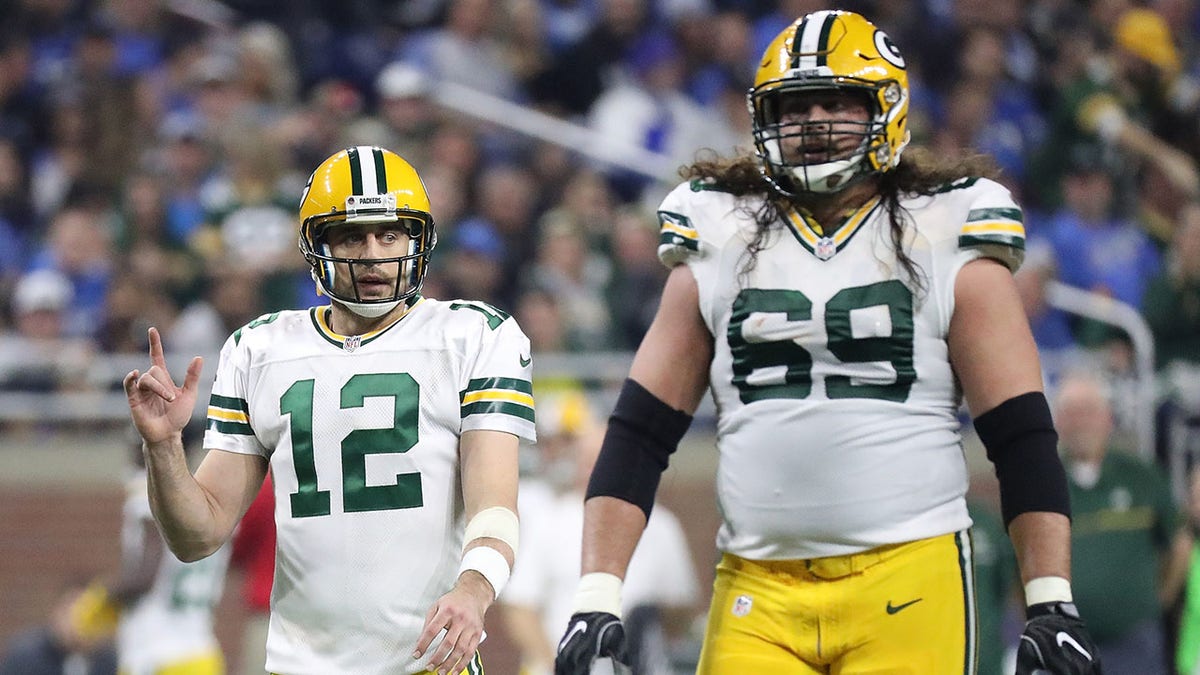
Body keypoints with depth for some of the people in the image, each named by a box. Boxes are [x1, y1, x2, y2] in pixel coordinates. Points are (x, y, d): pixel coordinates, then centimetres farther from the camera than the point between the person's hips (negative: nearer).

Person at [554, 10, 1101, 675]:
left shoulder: (947, 247, 6)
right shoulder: (719, 250, 12)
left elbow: (1022, 438, 4)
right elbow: (638, 433, 11)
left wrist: (1052, 602, -5)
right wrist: (597, 597, 1)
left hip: (907, 588, -2)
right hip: (757, 594, 2)